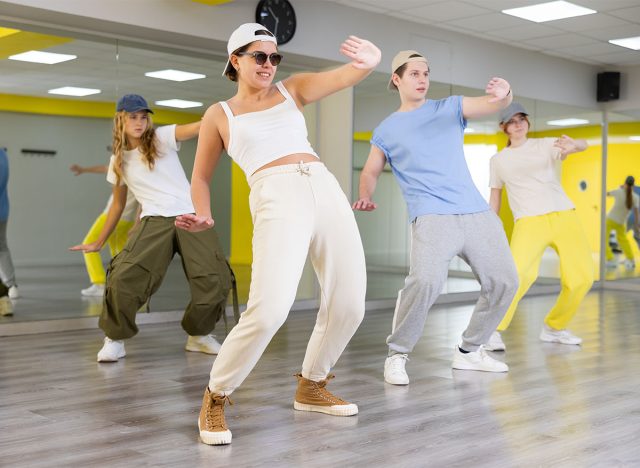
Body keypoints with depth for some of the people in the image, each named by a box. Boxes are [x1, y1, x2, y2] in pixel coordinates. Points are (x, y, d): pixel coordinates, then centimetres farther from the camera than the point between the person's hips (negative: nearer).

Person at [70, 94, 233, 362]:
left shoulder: (162, 138, 6)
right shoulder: (119, 160, 15)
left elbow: (200, 126, -10)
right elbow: (118, 205, 24)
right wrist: (98, 243, 26)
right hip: (154, 221, 1)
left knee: (216, 279, -12)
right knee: (124, 277, -21)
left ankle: (198, 335, 14)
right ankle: (115, 339, 2)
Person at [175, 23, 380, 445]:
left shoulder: (293, 89, 20)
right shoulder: (220, 114, 16)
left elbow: (346, 76, 4)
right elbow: (201, 177, 21)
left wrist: (371, 60, -20)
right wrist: (204, 217, 0)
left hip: (326, 190, 5)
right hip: (277, 200, -4)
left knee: (348, 305, 4)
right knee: (269, 310, -22)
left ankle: (311, 387, 27)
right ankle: (215, 399, -1)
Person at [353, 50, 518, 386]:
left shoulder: (450, 108, 13)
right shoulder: (386, 131, 10)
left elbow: (492, 105, -2)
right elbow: (370, 172, 20)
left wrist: (504, 94, -28)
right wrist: (366, 196, -3)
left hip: (477, 212, 4)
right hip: (432, 217, -4)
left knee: (503, 282, 4)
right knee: (425, 282, -28)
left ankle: (469, 350, 22)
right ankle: (397, 355, -9)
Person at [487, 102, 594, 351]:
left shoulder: (546, 145, 8)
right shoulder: (498, 160, 14)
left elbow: (583, 145, -8)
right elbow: (495, 195, 22)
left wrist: (573, 145, -33)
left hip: (565, 216, 2)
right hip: (529, 222, -1)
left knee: (582, 276, -5)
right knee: (519, 273, -26)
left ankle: (554, 328, 18)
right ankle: (493, 330, -12)